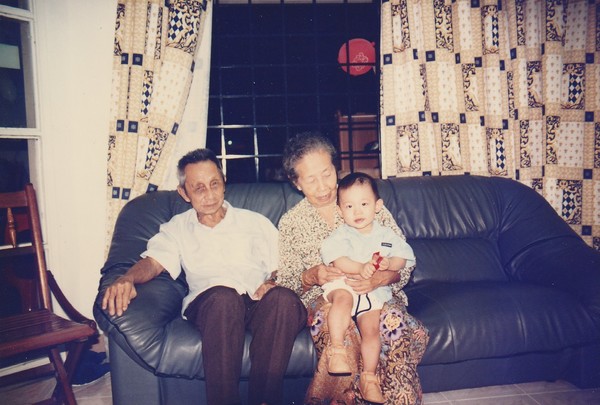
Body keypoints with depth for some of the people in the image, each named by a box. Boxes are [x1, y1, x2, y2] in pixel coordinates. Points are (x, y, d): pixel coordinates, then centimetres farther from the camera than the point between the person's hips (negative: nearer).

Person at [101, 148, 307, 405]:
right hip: (208, 304, -1)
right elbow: (154, 261, 5)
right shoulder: (177, 228, 22)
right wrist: (126, 279, -18)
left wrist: (273, 283, -6)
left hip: (261, 304, 2)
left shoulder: (256, 222, 23)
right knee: (224, 297, -38)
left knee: (284, 298, -34)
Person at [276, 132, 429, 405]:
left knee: (393, 320, -34)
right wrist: (312, 276, -17)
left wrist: (381, 277, -20)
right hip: (323, 298, 0)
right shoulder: (290, 223, 6)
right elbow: (285, 282, 6)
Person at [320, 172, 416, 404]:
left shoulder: (386, 235, 12)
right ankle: (337, 350, -29)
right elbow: (338, 261, -13)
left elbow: (402, 258, 8)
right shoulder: (340, 235, 1)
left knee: (371, 330, -12)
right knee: (343, 298, -36)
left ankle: (369, 378, 5)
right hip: (342, 284, -2)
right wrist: (361, 268, -30)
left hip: (373, 292, 3)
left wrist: (388, 264, -15)